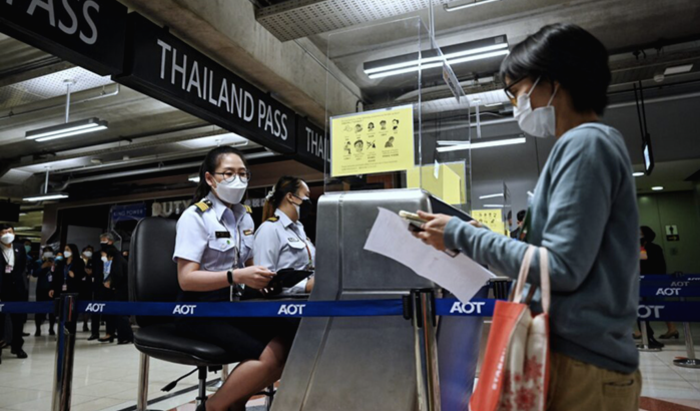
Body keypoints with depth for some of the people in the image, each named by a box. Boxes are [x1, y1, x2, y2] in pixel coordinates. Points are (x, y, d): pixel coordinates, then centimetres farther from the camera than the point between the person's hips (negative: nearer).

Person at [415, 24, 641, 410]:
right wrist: (482, 237, 11)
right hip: (584, 353, 9)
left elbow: (561, 268, -21)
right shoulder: (592, 144, 15)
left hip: (582, 364, -9)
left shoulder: (585, 144, -15)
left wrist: (462, 235, -13)